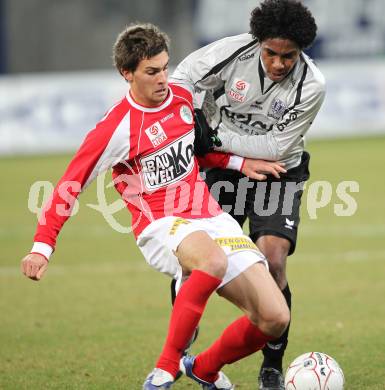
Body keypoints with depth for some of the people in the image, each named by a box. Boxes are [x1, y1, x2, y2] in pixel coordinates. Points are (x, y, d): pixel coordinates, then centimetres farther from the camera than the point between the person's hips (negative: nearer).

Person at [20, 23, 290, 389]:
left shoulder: (183, 97, 9)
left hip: (211, 218, 7)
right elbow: (70, 185, -7)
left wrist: (240, 163, 14)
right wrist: (42, 247, -15)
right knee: (213, 260, -43)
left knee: (274, 318, -8)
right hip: (162, 226, -6)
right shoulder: (116, 128, -11)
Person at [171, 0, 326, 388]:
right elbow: (185, 76, -8)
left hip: (277, 172, -2)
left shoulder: (311, 86, -22)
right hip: (224, 167, 2)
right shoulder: (234, 51, -20)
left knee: (273, 263, -19)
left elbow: (276, 146, -20)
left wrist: (219, 138, -24)